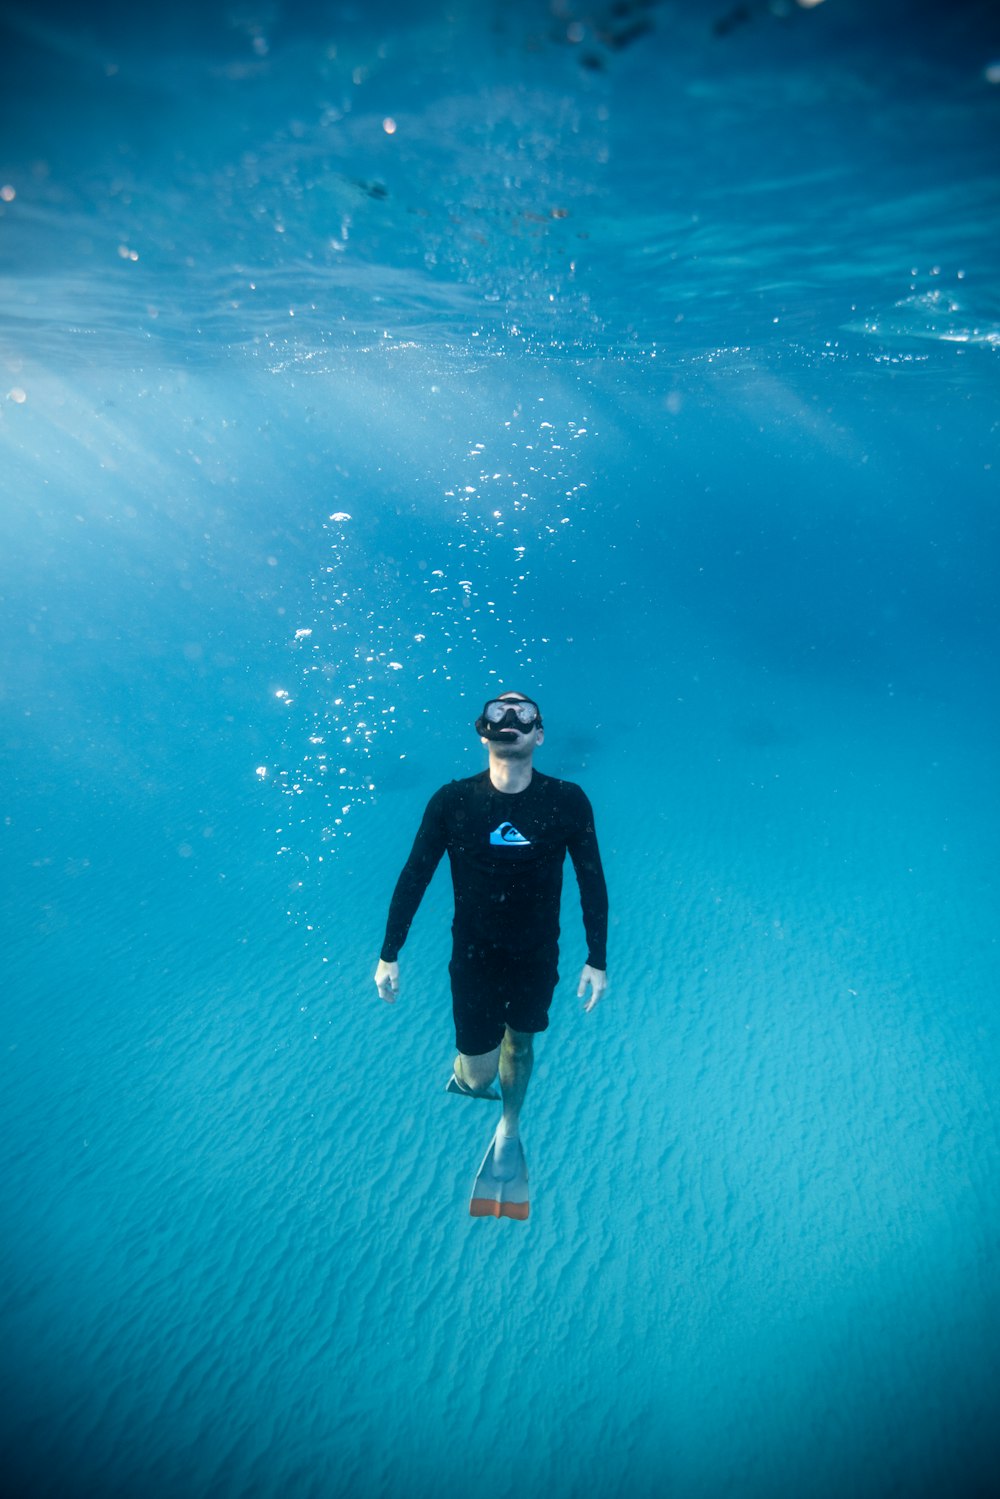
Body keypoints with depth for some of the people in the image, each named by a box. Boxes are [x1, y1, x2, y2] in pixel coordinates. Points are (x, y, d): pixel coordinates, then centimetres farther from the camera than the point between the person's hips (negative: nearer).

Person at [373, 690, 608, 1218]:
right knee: (479, 1077, 4)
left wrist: (597, 961, -4)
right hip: (474, 954, -1)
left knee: (520, 1040, 23)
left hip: (537, 954, 1)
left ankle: (509, 1130, 52)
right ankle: (466, 1069, 42)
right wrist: (389, 955, -5)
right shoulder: (452, 801, -18)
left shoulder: (567, 801, -18)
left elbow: (592, 882, -7)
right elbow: (414, 876, -8)